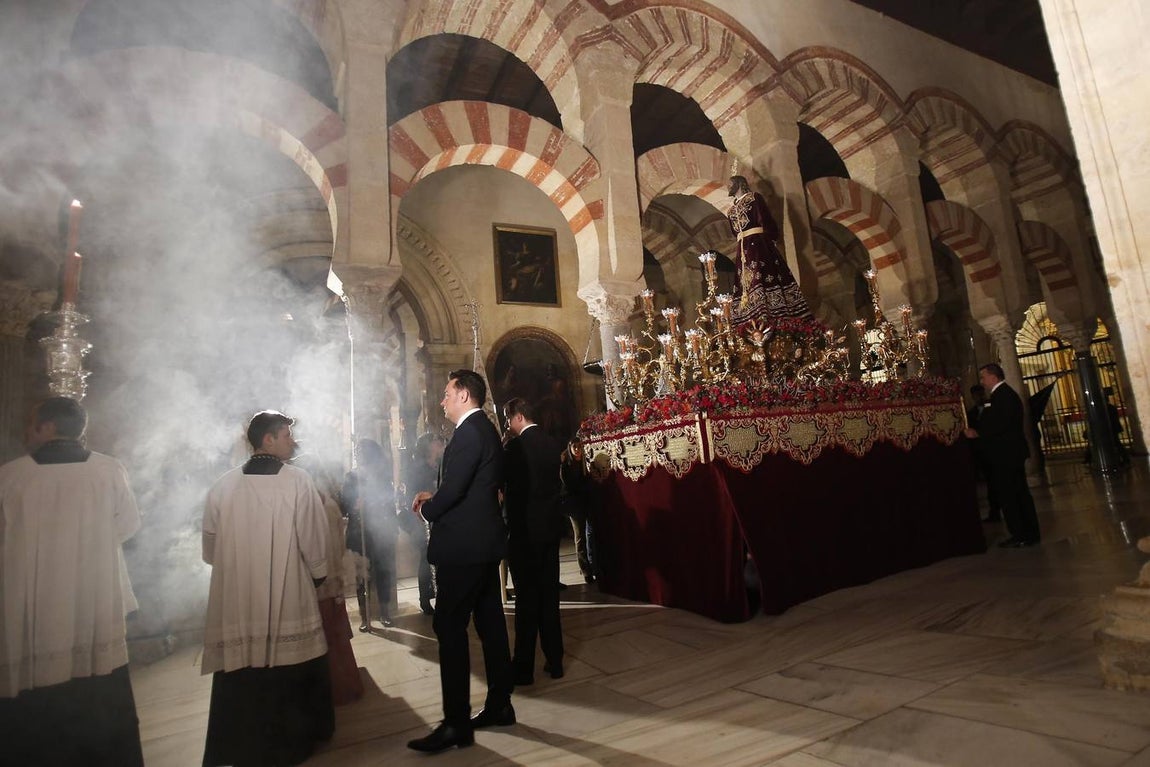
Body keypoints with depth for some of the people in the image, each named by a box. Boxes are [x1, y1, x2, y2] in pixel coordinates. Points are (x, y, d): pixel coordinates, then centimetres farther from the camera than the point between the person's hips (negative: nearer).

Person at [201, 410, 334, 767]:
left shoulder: (222, 486, -2)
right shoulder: (297, 480, -12)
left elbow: (209, 549, 8)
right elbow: (313, 537, -8)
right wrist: (318, 573, 10)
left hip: (236, 602, 3)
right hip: (289, 598, -2)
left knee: (241, 679, 14)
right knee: (291, 677, 14)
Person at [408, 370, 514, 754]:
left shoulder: (469, 432, -16)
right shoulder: (485, 430, 15)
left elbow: (453, 489, -22)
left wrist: (428, 509, -3)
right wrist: (435, 497, 11)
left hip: (463, 545, -10)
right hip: (484, 542, 10)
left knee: (449, 627, -3)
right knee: (490, 624, 14)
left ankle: (457, 724, 5)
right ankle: (499, 706, 25)